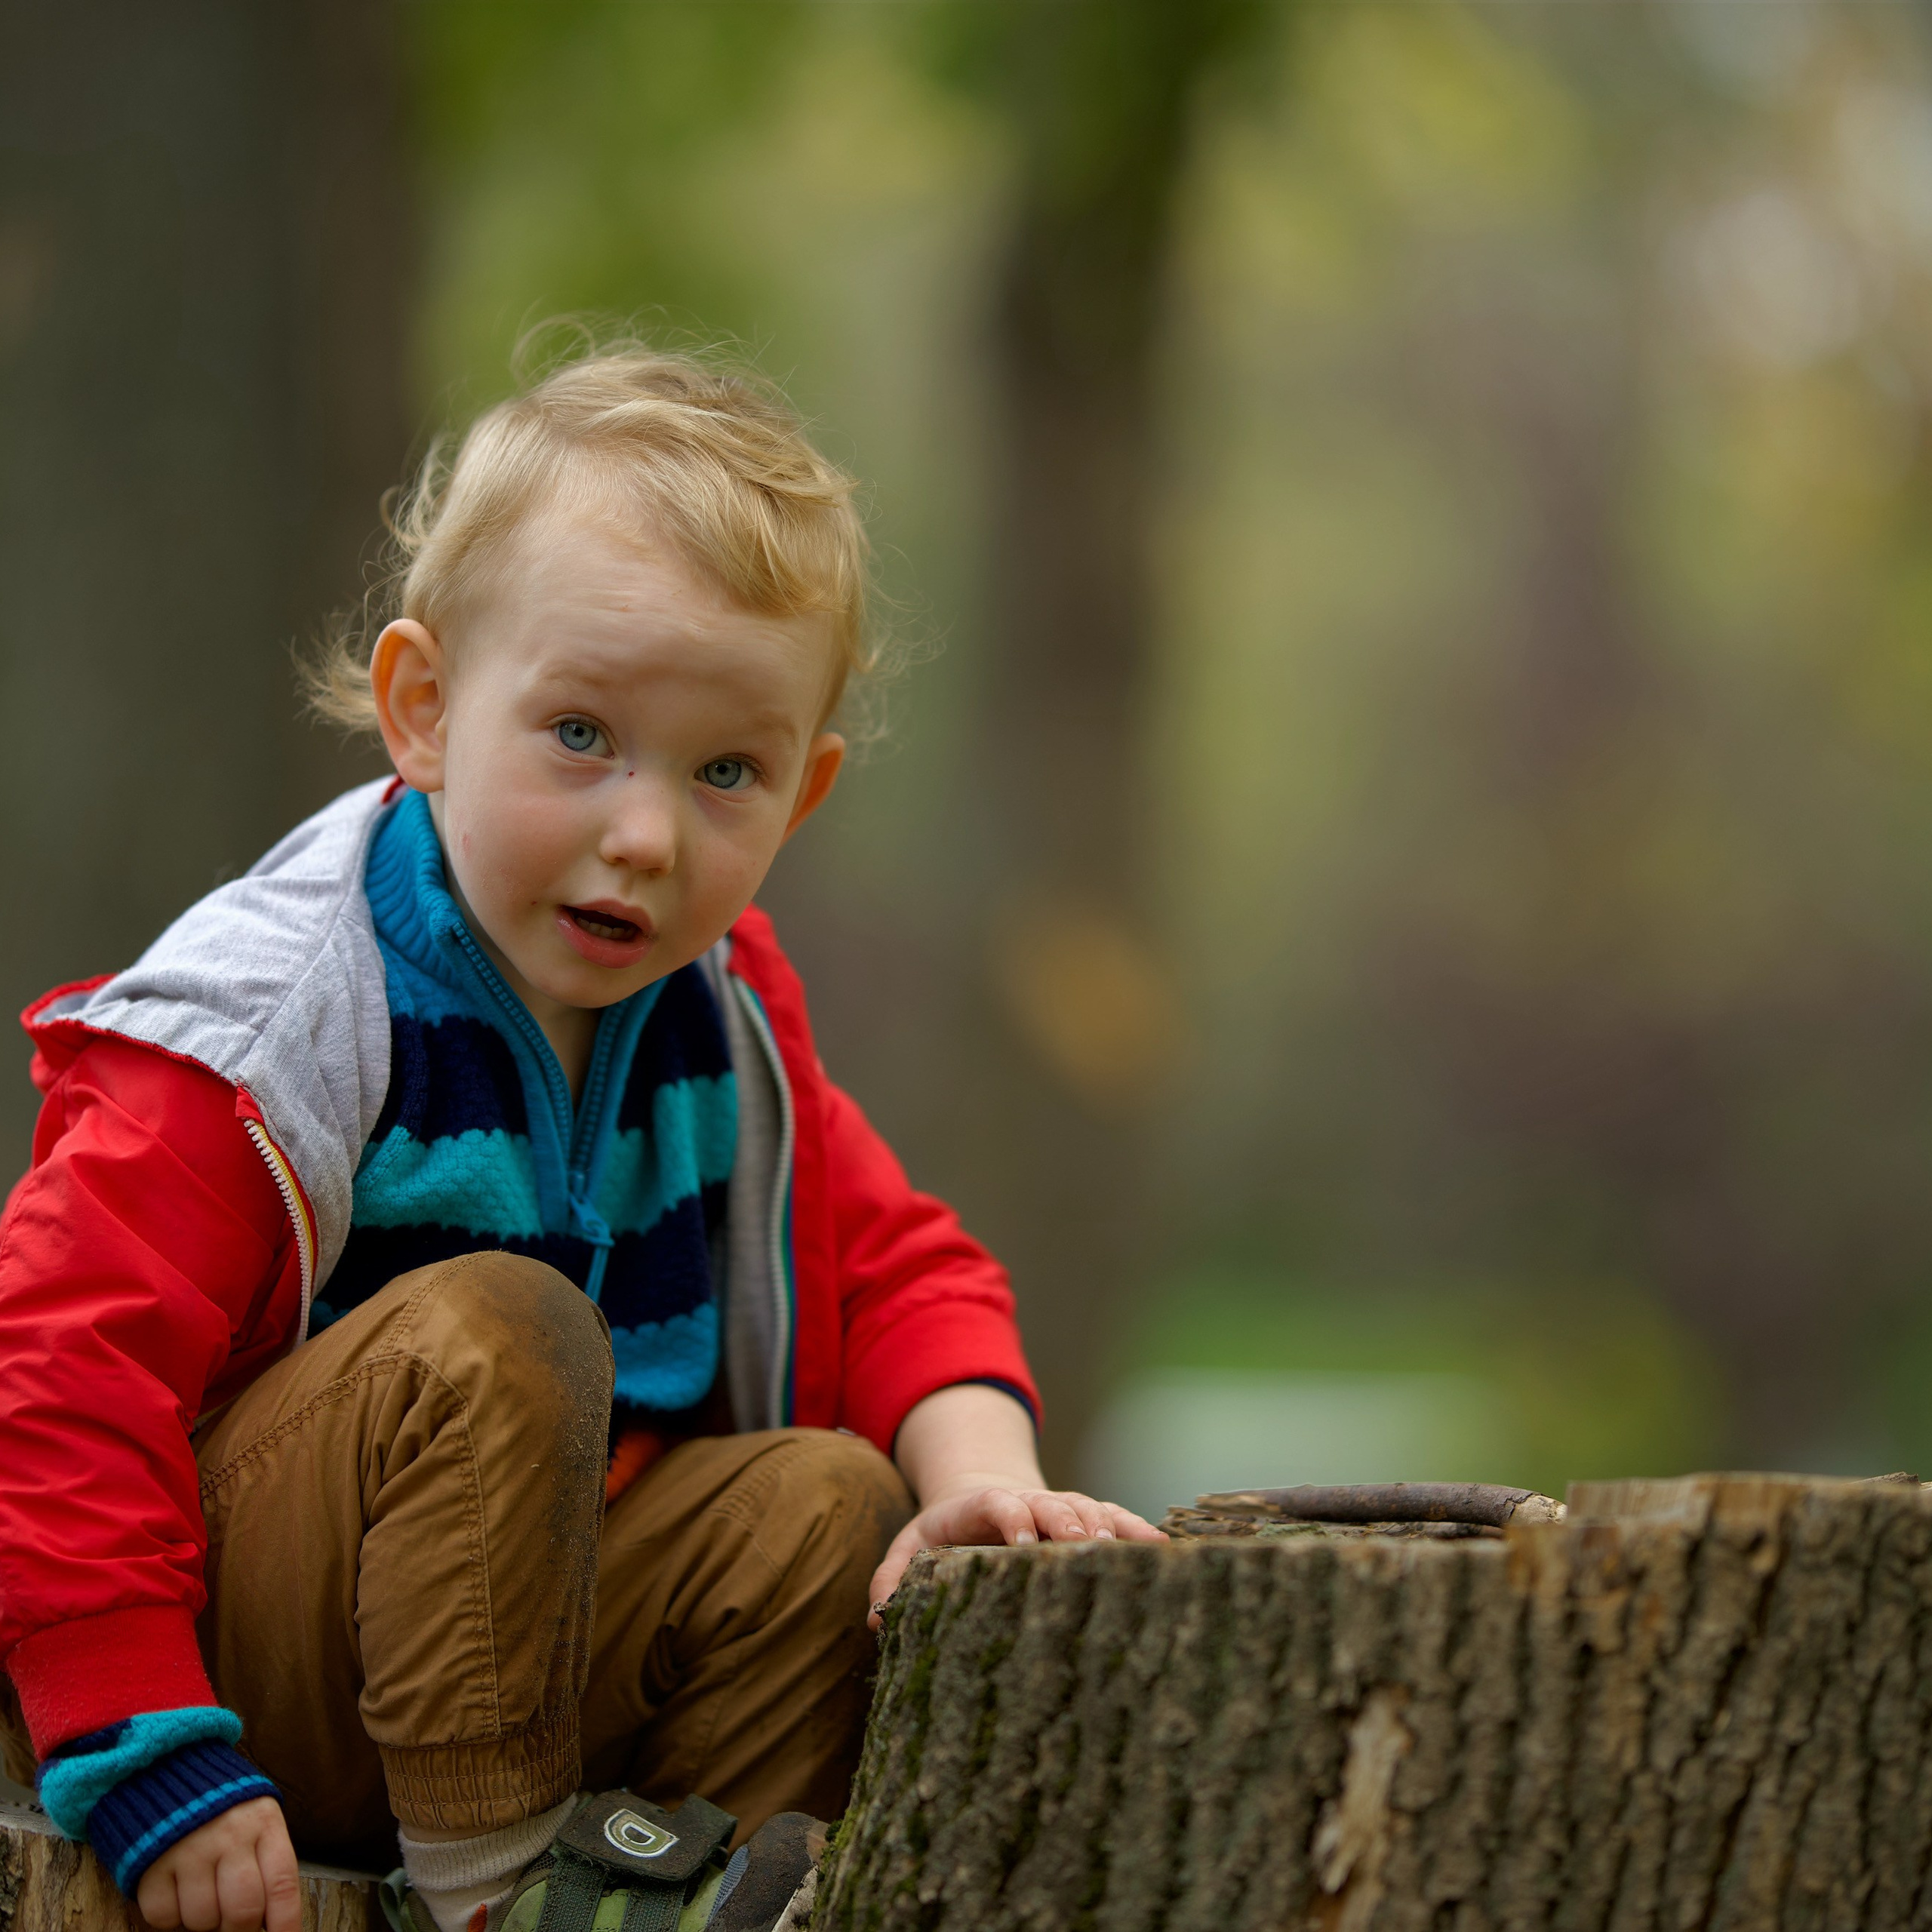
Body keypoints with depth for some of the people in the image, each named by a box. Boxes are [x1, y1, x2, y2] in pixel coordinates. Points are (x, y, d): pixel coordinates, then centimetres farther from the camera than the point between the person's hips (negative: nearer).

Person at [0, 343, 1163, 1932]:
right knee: (491, 1335, -30)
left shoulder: (721, 1016, 3)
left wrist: (984, 1473, -14)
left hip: (512, 1619, 7)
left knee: (833, 1502, -13)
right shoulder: (274, 1026, -20)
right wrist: (150, 1769, -25)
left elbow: (893, 1266, 9)